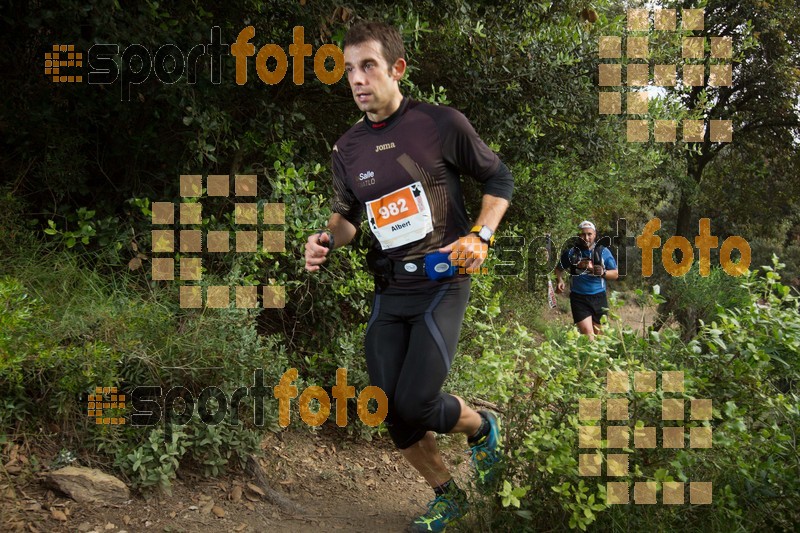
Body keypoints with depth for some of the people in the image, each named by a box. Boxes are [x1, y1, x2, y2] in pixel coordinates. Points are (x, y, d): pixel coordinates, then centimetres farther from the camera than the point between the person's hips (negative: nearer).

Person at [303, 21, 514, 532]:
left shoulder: (442, 123, -8)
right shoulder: (347, 148, 5)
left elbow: (499, 178, 3)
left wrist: (480, 235, -12)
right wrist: (328, 237, -4)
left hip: (442, 283, -5)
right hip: (389, 291, 5)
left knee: (415, 404, -15)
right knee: (391, 411, 4)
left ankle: (483, 428, 20)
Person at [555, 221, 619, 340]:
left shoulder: (603, 252, 2)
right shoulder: (571, 253, 0)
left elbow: (615, 274, 7)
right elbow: (559, 269, 14)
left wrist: (603, 272, -14)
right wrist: (559, 280, -6)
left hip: (599, 298, 2)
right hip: (579, 298, -2)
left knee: (598, 334, 11)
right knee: (587, 333, -15)